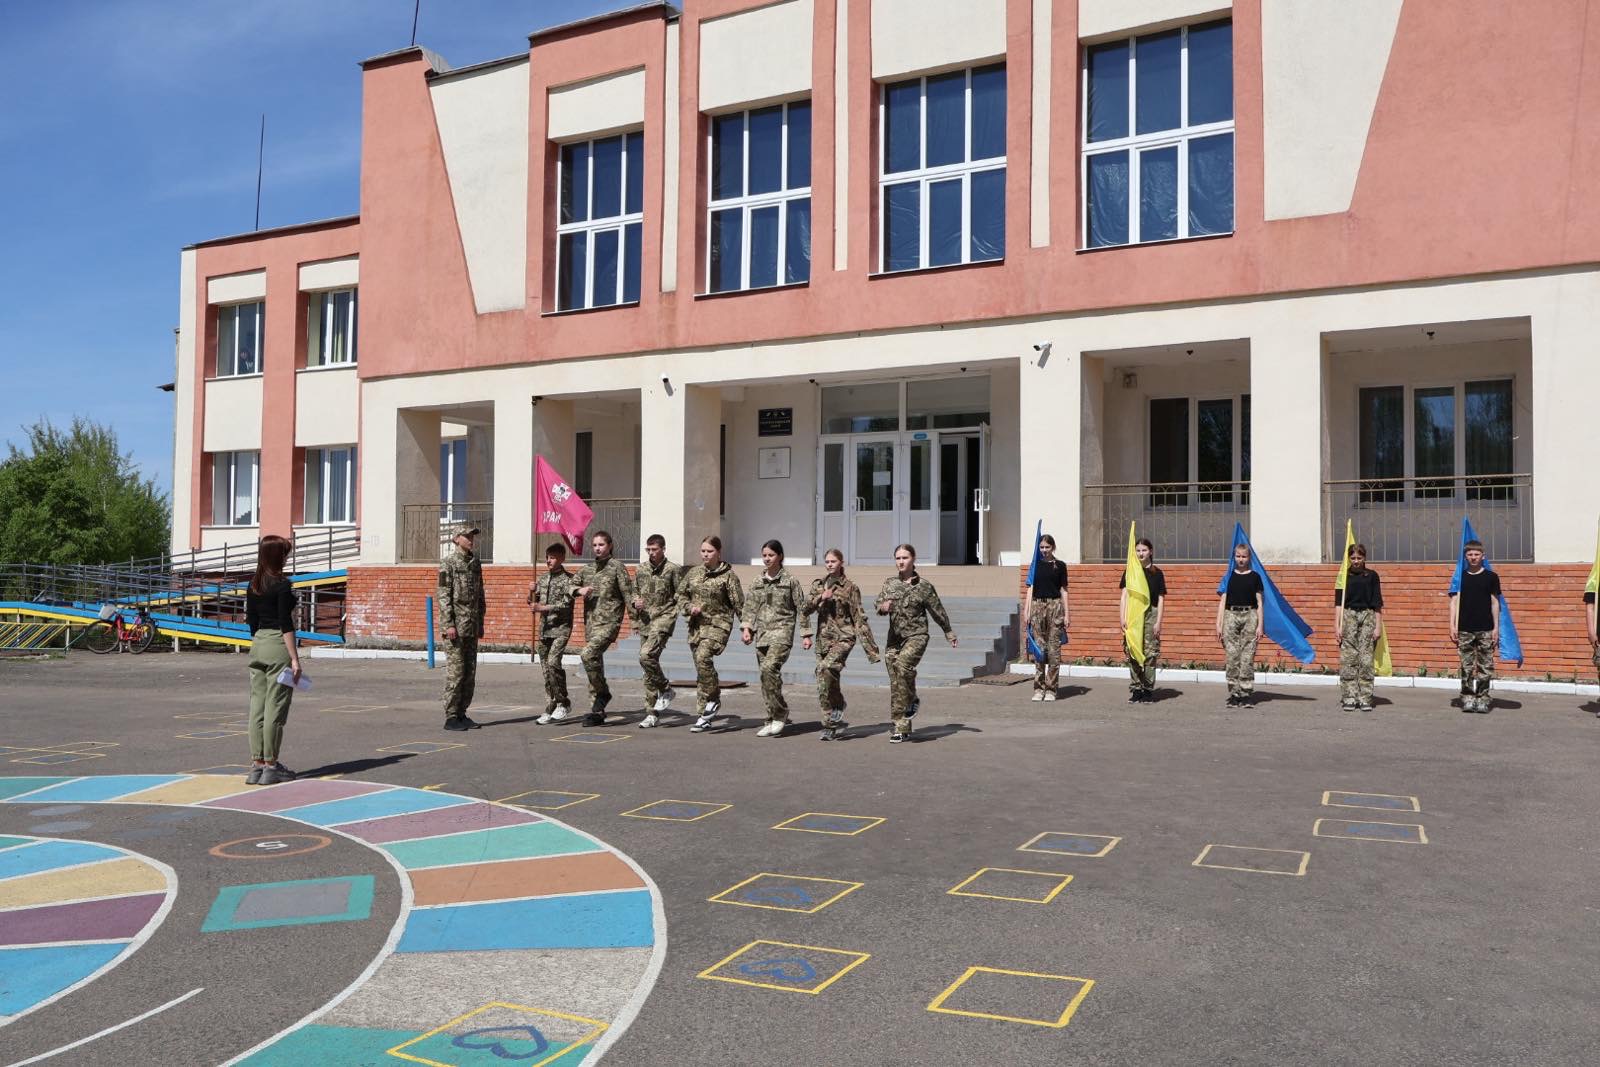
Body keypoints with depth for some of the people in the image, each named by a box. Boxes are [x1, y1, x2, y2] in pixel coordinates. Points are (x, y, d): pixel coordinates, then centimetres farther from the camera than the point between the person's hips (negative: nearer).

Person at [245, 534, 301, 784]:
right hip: (278, 645, -7)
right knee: (275, 707, -2)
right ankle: (270, 766, 2)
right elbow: (286, 624, -15)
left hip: (258, 645, 7)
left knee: (257, 707, 8)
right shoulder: (282, 585, -11)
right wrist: (295, 658, -14)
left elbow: (251, 622, 14)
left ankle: (256, 765, 12)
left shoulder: (253, 586, 10)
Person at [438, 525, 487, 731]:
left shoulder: (476, 563, 14)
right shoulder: (448, 563, -6)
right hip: (456, 625, -7)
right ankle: (450, 718, 0)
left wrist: (480, 623, 16)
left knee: (470, 673, 8)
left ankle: (462, 714, 15)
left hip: (472, 627, 7)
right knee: (455, 672, -5)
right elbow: (443, 596, -12)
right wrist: (449, 624, -18)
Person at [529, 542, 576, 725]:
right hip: (544, 629, 6)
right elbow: (532, 603, 20)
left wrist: (543, 607, -21)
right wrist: (531, 593, -1)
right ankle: (550, 711, 11)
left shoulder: (568, 579, -4)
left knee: (553, 662, -23)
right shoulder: (543, 579, 14)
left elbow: (566, 604, -15)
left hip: (561, 628, -6)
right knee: (546, 669, 6)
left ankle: (563, 702, -9)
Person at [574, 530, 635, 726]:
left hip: (609, 623, -6)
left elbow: (628, 594, -7)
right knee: (595, 664, 8)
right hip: (590, 623, 6)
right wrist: (579, 590, -4)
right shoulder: (587, 569, 14)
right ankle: (597, 713, 14)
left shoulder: (617, 567, -3)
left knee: (587, 655, -25)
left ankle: (603, 692, -5)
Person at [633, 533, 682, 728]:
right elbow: (634, 592, 22)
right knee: (647, 661, 6)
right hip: (644, 621, 6)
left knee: (646, 655, -25)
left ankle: (666, 690, -2)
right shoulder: (641, 570, 13)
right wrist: (636, 602, 2)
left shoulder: (673, 569, -2)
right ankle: (652, 713, 13)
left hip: (663, 618, -6)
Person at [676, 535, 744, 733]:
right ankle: (704, 717, 14)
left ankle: (713, 698, -10)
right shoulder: (693, 573, 10)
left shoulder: (728, 575, -5)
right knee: (700, 671, 7)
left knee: (703, 657, -29)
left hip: (718, 623, -5)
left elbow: (739, 604, -5)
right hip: (696, 625, 5)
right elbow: (681, 594, 18)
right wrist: (689, 607, -2)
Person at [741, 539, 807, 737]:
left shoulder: (789, 580, 1)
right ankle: (775, 720, 16)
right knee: (768, 676, 4)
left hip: (782, 631, -5)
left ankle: (779, 715, -13)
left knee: (769, 668, -25)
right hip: (762, 632, 5)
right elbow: (750, 607, 13)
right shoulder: (757, 581, 13)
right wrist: (746, 628, -2)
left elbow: (801, 608, 1)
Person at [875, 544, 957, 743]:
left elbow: (937, 611, 8)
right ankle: (902, 729, 12)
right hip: (894, 638, 4)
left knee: (902, 664, -31)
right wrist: (883, 607, -23)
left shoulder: (924, 586, -2)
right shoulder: (889, 583, 9)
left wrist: (949, 632, 17)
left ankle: (912, 699, -5)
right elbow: (877, 604, 1)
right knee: (896, 685, 3)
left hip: (916, 636, -4)